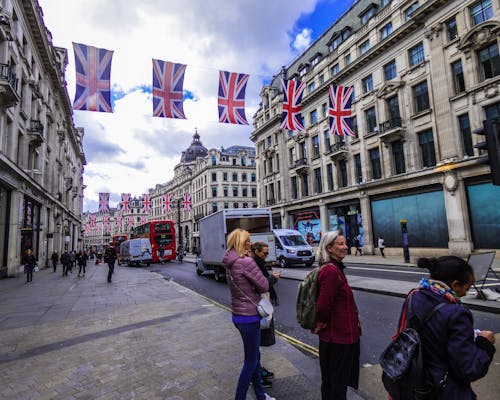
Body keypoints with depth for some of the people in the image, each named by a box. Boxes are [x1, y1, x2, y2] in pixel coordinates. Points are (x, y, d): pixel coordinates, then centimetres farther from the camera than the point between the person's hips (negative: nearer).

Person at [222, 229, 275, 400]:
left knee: (255, 356, 23)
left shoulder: (230, 263, 5)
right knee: (250, 361, 7)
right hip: (249, 316, -9)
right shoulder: (246, 261, -23)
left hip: (238, 314, 9)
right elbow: (263, 286, -18)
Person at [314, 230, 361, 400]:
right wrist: (321, 325, -13)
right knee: (338, 382, 7)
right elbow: (323, 306, -30)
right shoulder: (331, 271, -25)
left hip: (335, 335, 9)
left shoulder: (335, 268, 8)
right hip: (338, 337, -9)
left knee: (330, 381, 23)